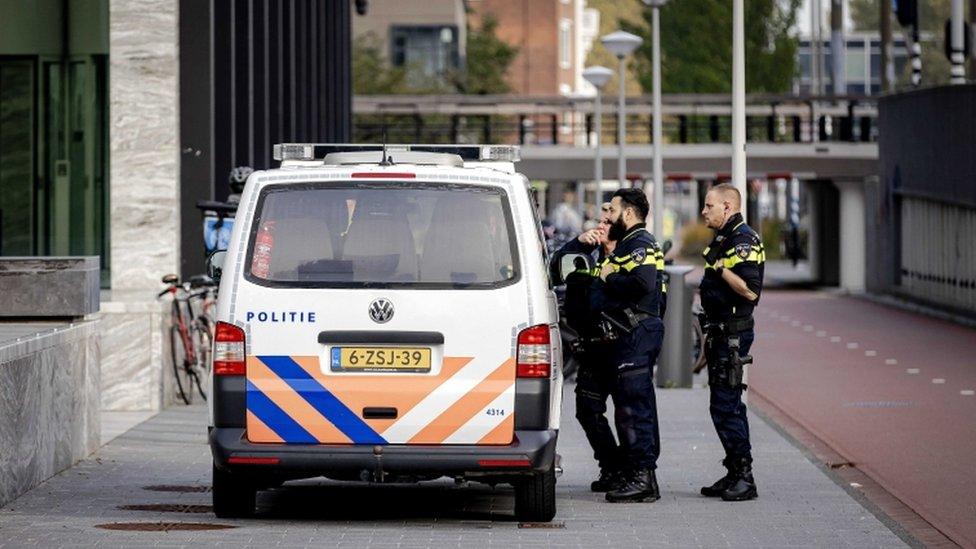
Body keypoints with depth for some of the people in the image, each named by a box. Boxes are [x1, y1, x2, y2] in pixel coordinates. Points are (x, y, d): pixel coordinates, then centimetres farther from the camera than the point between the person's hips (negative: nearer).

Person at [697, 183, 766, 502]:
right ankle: (736, 475, 17)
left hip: (733, 333, -11)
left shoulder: (743, 241, -15)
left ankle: (744, 478, -10)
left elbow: (751, 291, -25)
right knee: (726, 405, 13)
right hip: (721, 332, 11)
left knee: (725, 406, -11)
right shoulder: (723, 240, 17)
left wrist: (720, 269, -24)